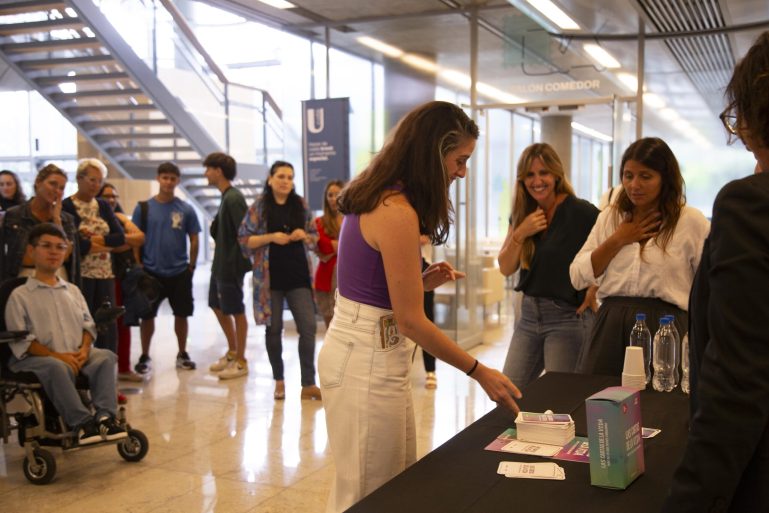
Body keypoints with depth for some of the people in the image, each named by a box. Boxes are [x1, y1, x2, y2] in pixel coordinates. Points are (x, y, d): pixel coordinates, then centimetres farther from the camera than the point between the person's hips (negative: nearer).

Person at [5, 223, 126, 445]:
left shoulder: (73, 290, 20)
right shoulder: (20, 296, 3)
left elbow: (88, 324, 15)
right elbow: (20, 341, -6)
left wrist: (84, 349, -7)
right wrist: (56, 355, -17)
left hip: (76, 356, 4)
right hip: (37, 358, -4)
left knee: (106, 356, -24)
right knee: (57, 367, -37)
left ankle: (104, 416, -32)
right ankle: (82, 423, -34)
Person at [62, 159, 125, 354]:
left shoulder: (103, 206, 12)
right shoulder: (66, 206, -5)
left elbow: (120, 237, 2)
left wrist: (95, 239, -13)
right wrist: (105, 245, -10)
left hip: (105, 274, 5)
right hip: (80, 275, -5)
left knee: (108, 325, 7)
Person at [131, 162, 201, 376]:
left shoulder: (186, 209, 1)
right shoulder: (143, 208, -1)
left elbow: (194, 240, 6)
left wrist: (191, 266, 1)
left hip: (179, 272, 1)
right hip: (151, 272, -1)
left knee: (181, 314, 8)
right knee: (147, 315, 6)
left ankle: (182, 354, 23)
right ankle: (145, 356, 20)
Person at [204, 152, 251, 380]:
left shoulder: (233, 198, -18)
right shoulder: (226, 197, 10)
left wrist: (238, 263, -21)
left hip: (231, 266, -9)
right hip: (220, 264, 9)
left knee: (236, 312, 2)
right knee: (218, 307, 18)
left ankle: (241, 361, 14)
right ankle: (232, 351, 33)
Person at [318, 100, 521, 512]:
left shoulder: (373, 197, 8)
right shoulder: (397, 212, -20)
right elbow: (410, 321, -19)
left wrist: (421, 281, 4)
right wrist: (479, 372, -10)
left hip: (354, 346, 9)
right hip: (370, 359, -9)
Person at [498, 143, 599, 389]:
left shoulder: (580, 212, -11)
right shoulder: (522, 214, 6)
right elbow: (506, 268, 2)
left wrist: (593, 291, -14)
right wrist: (520, 234, -13)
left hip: (568, 317, -5)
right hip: (529, 314, 6)